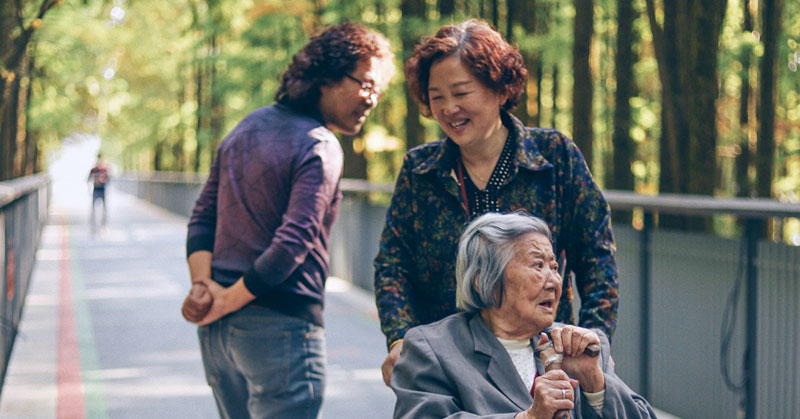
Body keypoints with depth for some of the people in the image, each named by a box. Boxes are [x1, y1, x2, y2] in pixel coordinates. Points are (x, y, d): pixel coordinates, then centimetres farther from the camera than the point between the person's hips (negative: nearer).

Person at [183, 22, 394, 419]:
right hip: (279, 326, -8)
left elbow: (203, 217, 11)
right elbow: (293, 243, -21)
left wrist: (202, 283, -1)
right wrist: (228, 300, -12)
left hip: (218, 328, 9)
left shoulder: (247, 126, 14)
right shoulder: (320, 148, -13)